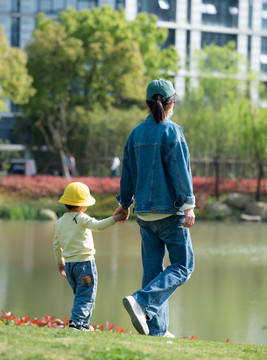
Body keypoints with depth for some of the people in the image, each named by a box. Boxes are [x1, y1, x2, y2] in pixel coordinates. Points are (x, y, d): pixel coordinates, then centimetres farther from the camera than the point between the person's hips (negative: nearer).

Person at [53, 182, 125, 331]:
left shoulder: (59, 222, 10)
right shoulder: (81, 218, -11)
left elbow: (56, 245, 18)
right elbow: (98, 226, -28)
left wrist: (60, 262, 29)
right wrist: (115, 218, -23)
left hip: (69, 264, 7)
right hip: (85, 262, -7)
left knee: (80, 294, 19)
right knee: (86, 296, -4)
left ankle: (84, 324, 20)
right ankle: (76, 322, -15)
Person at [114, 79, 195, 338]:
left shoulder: (136, 133, 8)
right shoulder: (171, 131, -10)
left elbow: (128, 173, 14)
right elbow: (180, 170, -15)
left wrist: (124, 204, 25)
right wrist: (189, 205, -16)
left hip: (144, 212, 6)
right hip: (170, 210, -6)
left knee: (153, 267, 9)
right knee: (182, 266, 0)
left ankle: (157, 329, 8)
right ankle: (142, 302, -19)